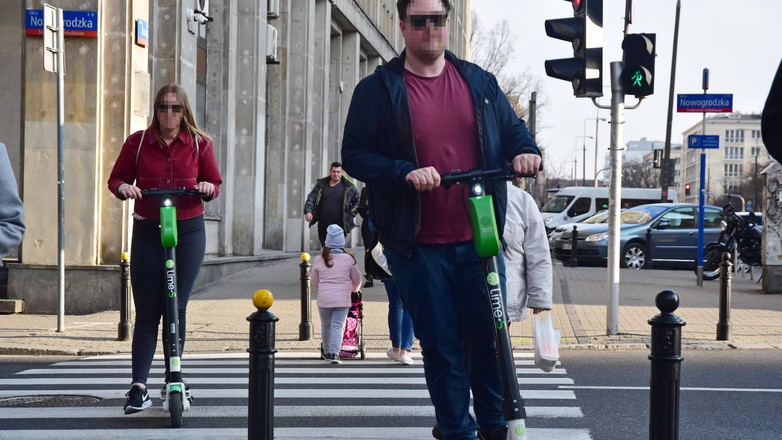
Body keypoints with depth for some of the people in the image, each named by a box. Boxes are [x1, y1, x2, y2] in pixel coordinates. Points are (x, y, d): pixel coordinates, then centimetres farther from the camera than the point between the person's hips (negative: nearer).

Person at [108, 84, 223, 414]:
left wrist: (208, 188, -11)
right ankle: (138, 386, -7)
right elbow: (116, 177, 9)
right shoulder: (138, 142, 3)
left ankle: (174, 378, 14)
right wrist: (123, 187, -12)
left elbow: (215, 183, 11)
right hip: (148, 231, 0)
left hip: (189, 230, 0)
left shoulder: (200, 143, 4)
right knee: (147, 310, -4)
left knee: (176, 307, 0)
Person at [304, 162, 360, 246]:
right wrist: (308, 211, -10)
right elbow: (311, 198, 6)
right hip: (323, 224, 4)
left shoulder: (348, 187, 2)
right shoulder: (321, 184, 8)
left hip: (340, 225, -4)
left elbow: (357, 202, 9)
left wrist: (350, 215, -1)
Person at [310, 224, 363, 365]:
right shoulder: (348, 259, 0)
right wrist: (354, 289, 32)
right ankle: (334, 353, -17)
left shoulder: (319, 259, 2)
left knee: (326, 325, 18)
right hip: (342, 299, -1)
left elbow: (314, 280, 12)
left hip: (324, 299, 1)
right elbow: (357, 279, 10)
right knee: (338, 325, -3)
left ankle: (327, 351, 30)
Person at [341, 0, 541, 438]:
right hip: (419, 244, -2)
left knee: (489, 335, 6)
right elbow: (354, 155, -4)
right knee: (441, 344, 3)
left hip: (479, 238, 3)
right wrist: (405, 173, -20)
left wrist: (525, 151, -5)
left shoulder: (479, 82, 9)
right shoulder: (377, 89, -1)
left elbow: (512, 128, 18)